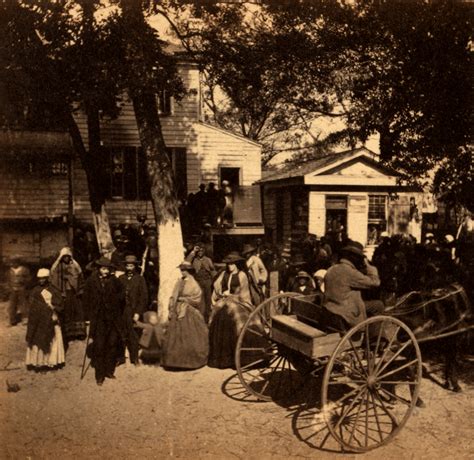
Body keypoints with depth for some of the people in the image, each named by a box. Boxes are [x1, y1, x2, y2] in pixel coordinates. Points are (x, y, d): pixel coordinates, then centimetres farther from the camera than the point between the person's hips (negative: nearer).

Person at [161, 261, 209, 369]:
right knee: (175, 336, 6)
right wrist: (171, 310, 2)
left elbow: (197, 299, -9)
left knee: (189, 337, -1)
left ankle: (191, 360, 7)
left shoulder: (193, 284, -5)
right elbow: (173, 297, 8)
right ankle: (177, 360, 14)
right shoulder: (179, 282, 7)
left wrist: (184, 299, -10)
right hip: (177, 312, 5)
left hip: (189, 313, -5)